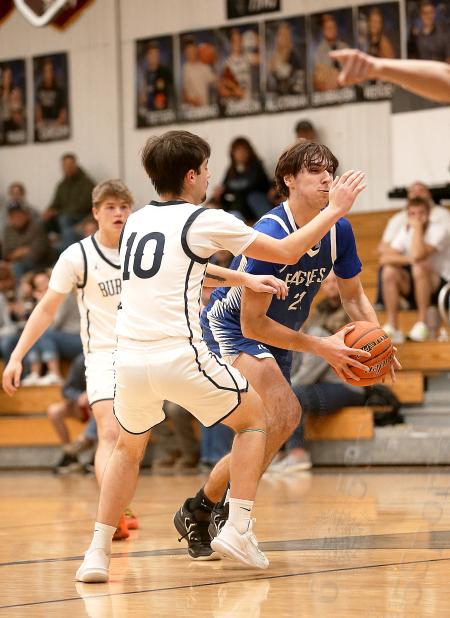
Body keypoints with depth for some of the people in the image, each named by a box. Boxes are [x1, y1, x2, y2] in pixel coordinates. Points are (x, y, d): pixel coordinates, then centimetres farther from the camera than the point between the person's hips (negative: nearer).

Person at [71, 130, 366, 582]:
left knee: (129, 447, 28)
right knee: (253, 416, 19)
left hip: (129, 358, 5)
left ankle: (97, 552, 15)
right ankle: (238, 529, 8)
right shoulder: (204, 222, 0)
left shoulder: (135, 222, 18)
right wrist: (334, 210, 19)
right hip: (181, 358, -5)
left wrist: (245, 279, 41)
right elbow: (288, 252, 6)